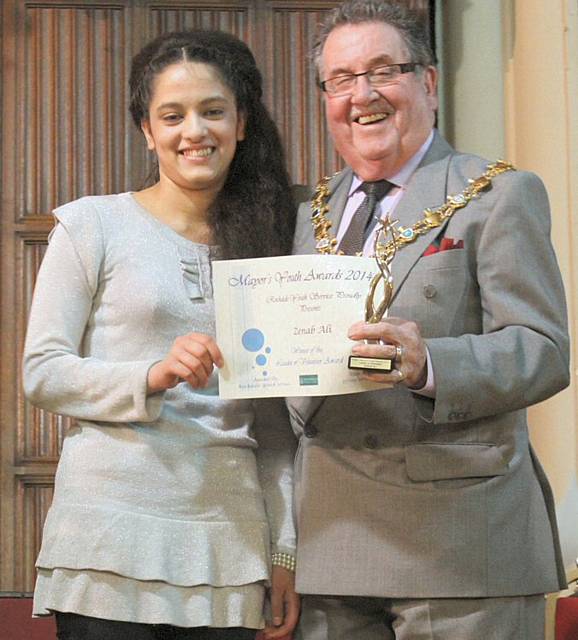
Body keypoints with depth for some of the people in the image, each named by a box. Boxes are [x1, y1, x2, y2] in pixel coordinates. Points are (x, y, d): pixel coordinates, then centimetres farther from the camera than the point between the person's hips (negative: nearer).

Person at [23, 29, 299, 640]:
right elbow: (41, 373, -2)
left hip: (228, 536, 3)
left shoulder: (260, 245, 12)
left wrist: (285, 552, 7)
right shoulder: (94, 224, 2)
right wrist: (152, 376, -17)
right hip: (113, 536, -3)